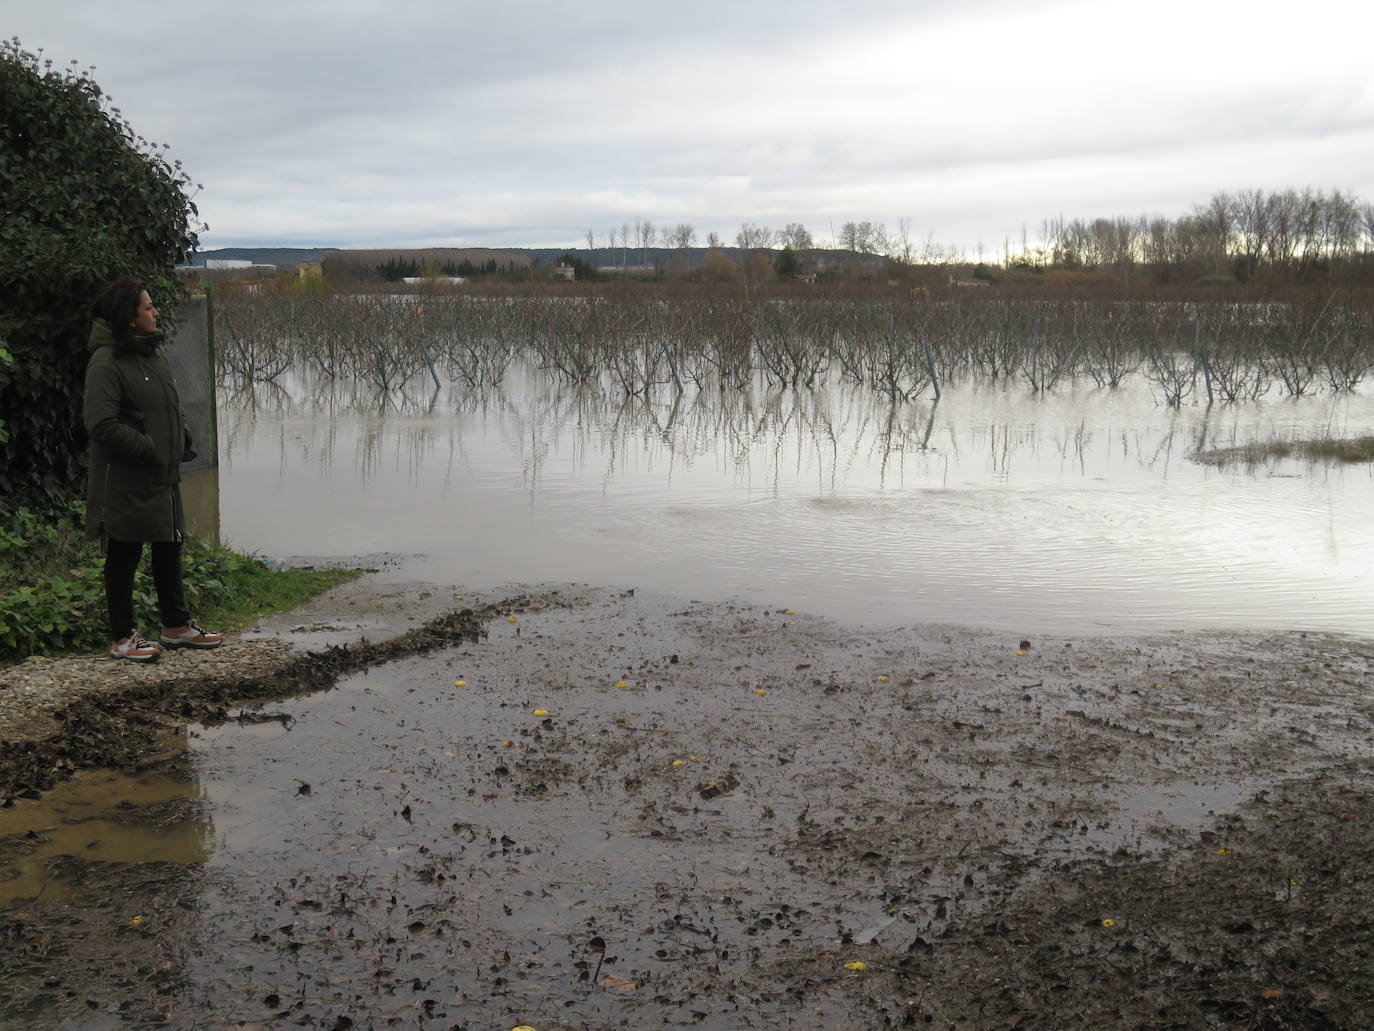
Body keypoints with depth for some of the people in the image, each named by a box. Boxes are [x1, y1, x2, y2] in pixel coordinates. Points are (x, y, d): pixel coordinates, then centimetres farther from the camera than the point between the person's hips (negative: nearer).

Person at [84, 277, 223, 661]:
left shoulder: (152, 352, 10)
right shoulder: (106, 363, -17)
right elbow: (102, 425, -22)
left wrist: (182, 439, 6)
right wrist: (151, 449, -18)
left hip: (163, 477, 9)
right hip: (126, 483, -9)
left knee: (169, 549, 16)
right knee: (124, 558, 3)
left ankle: (176, 626, 29)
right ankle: (123, 637, 14)